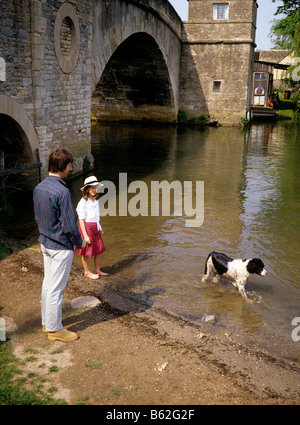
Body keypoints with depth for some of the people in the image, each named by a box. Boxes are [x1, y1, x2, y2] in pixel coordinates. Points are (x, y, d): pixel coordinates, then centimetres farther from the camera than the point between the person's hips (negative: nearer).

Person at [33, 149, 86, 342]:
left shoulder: (39, 188, 2)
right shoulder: (62, 192, -25)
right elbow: (69, 225, -22)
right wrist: (80, 242, -6)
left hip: (46, 243, 9)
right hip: (61, 247, -9)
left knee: (48, 283, 19)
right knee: (56, 288, 3)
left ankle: (47, 322, 33)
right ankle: (54, 328, 16)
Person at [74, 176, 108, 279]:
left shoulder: (95, 200, 7)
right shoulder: (83, 202, -17)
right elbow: (81, 220, -16)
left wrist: (99, 228, 18)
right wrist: (85, 235, -19)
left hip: (95, 228, 8)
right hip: (87, 228, -8)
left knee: (99, 249, 13)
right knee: (86, 252, 5)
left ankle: (97, 270, 30)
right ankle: (87, 272, 22)